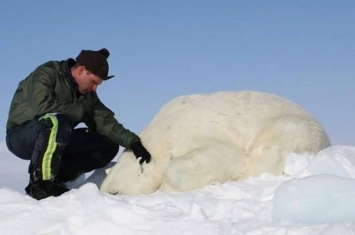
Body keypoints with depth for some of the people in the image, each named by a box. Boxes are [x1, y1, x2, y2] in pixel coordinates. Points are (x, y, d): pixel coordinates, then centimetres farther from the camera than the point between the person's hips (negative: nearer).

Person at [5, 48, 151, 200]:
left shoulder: (87, 94, 5)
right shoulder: (46, 74, -14)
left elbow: (105, 120, -4)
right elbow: (42, 105, -31)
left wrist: (133, 142, -20)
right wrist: (81, 111, -20)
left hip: (56, 140, 7)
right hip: (21, 136, -7)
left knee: (108, 145, -5)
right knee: (57, 122, -38)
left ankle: (55, 179, -11)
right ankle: (40, 183, -25)